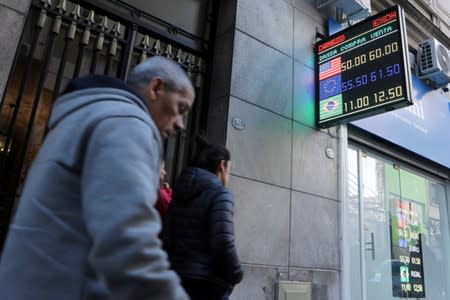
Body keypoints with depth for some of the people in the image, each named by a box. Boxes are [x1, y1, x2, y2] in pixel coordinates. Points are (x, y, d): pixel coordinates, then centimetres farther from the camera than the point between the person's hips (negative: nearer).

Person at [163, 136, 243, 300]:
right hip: (208, 285, -7)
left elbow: (166, 239, 7)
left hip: (177, 280, 7)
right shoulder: (220, 193, -10)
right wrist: (235, 277, -3)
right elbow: (223, 244, -20)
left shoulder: (180, 194, 11)